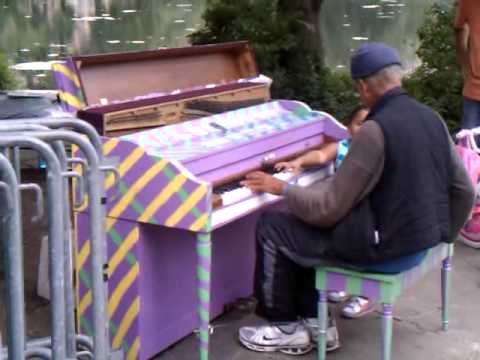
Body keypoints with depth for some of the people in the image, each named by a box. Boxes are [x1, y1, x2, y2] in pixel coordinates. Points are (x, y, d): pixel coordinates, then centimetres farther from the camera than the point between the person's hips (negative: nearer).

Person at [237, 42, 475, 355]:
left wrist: (280, 188, -5)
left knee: (272, 227, 3)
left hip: (386, 250, -9)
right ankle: (314, 322, 20)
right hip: (422, 241, 9)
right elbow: (465, 191, 10)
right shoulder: (432, 118, 3)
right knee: (301, 224, 21)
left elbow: (329, 209, -19)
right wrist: (441, 235, 24)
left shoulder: (376, 130, -22)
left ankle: (286, 326, 15)